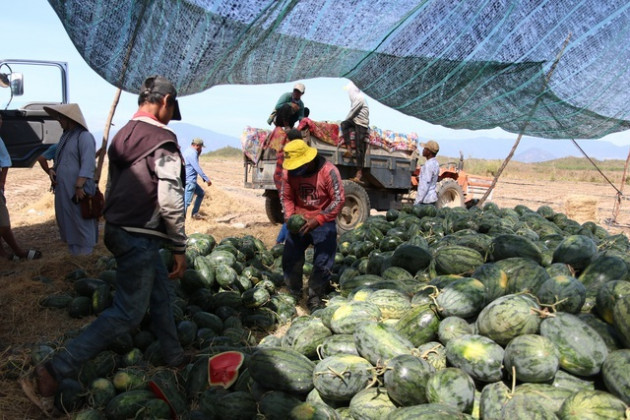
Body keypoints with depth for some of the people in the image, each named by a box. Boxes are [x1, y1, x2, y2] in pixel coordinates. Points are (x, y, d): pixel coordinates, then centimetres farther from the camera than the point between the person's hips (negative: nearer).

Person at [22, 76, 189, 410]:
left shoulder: (122, 136, 11)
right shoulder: (163, 141, -16)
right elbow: (170, 201, -20)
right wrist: (180, 248, -11)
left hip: (118, 230, 9)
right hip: (139, 238, -9)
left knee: (161, 294, 20)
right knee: (126, 313, -2)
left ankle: (174, 357, 34)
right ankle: (53, 372, -1)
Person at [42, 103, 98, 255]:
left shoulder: (84, 136, -11)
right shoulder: (65, 136, 17)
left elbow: (87, 165, -19)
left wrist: (79, 186, -23)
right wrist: (52, 170, 8)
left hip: (77, 190, -9)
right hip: (63, 190, 9)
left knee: (81, 224, -1)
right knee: (67, 222, 15)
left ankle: (85, 256, 7)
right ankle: (73, 252, 26)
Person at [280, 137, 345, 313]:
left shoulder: (328, 171, -20)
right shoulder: (290, 172, -6)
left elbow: (339, 199, -20)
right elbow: (286, 197, 3)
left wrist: (318, 220, -27)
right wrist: (290, 216, -16)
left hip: (324, 223, -4)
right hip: (299, 221, 4)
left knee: (322, 263, -5)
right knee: (290, 259, 4)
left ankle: (315, 299, 12)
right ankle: (293, 295, 25)